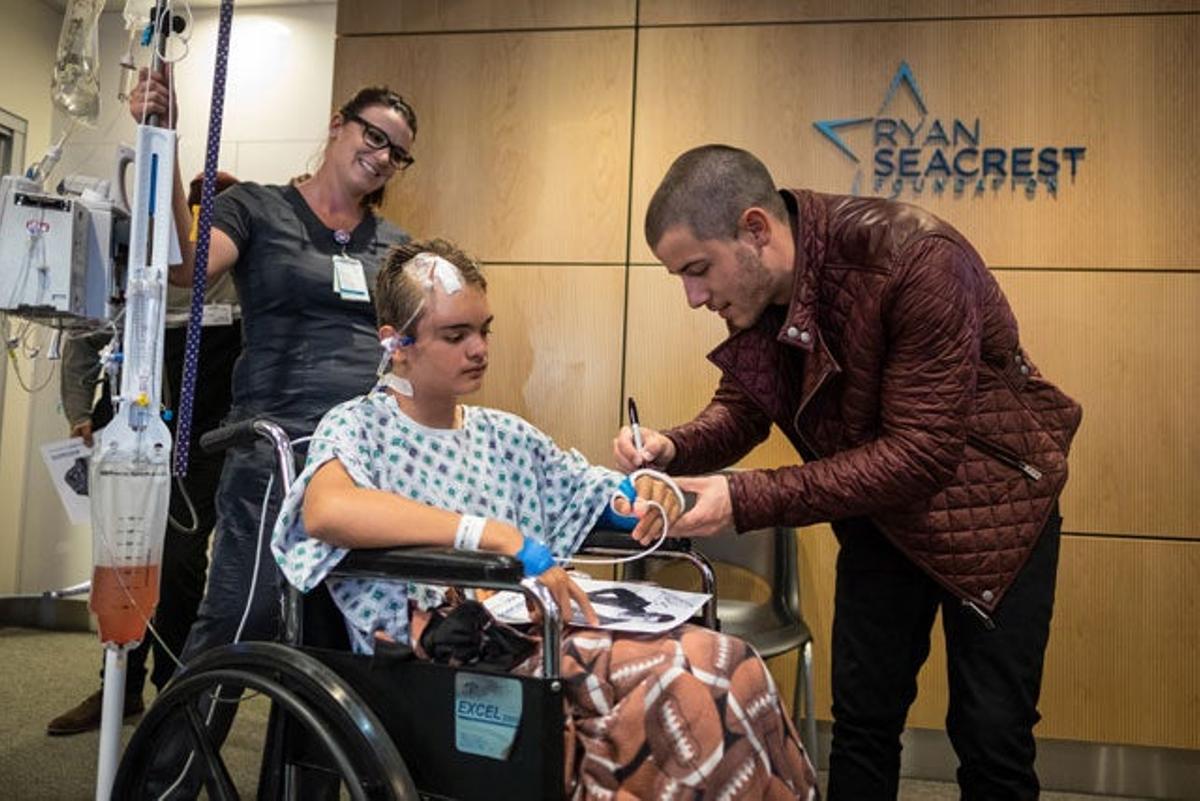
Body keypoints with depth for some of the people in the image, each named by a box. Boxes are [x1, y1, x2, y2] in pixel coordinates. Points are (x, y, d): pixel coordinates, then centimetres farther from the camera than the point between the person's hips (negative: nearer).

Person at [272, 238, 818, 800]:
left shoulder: (505, 436, 19)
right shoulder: (359, 426, 1)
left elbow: (598, 494, 28)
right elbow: (326, 511, -22)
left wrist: (646, 493, 2)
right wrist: (501, 536, -27)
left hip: (538, 633, 6)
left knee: (728, 664, -21)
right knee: (679, 685, -28)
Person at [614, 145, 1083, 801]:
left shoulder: (917, 261, -32)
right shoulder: (756, 285, -12)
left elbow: (920, 454, -32)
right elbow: (741, 404, 0)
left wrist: (748, 499, -36)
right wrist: (675, 450, -22)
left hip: (989, 503, -5)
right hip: (878, 509, 5)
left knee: (991, 734, 4)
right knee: (862, 719, 11)